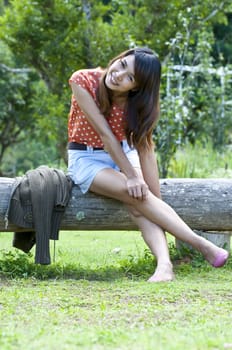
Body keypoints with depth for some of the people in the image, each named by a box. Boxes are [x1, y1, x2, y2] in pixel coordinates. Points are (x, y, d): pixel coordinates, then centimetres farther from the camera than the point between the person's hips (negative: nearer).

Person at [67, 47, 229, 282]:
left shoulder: (138, 102, -11)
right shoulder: (83, 81, -21)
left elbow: (145, 149, -17)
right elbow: (104, 133, -23)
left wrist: (156, 200, -24)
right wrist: (131, 177, -26)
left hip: (123, 154, 3)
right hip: (87, 159, -3)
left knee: (139, 202, -30)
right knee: (136, 195, -28)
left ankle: (164, 265, -46)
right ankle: (203, 246, -33)